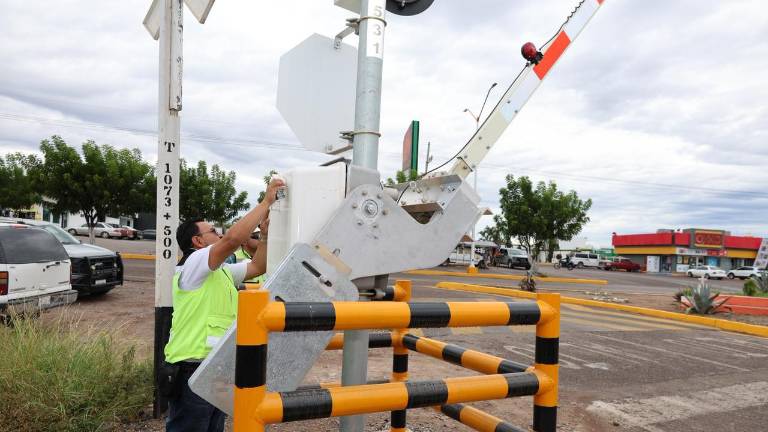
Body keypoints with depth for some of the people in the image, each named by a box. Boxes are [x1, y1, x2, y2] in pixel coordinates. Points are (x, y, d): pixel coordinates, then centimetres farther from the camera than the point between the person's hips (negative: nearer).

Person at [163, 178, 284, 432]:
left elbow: (258, 266, 16)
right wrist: (266, 202, -19)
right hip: (193, 372, -9)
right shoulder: (194, 263, -11)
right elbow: (234, 238, -26)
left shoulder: (222, 271, 17)